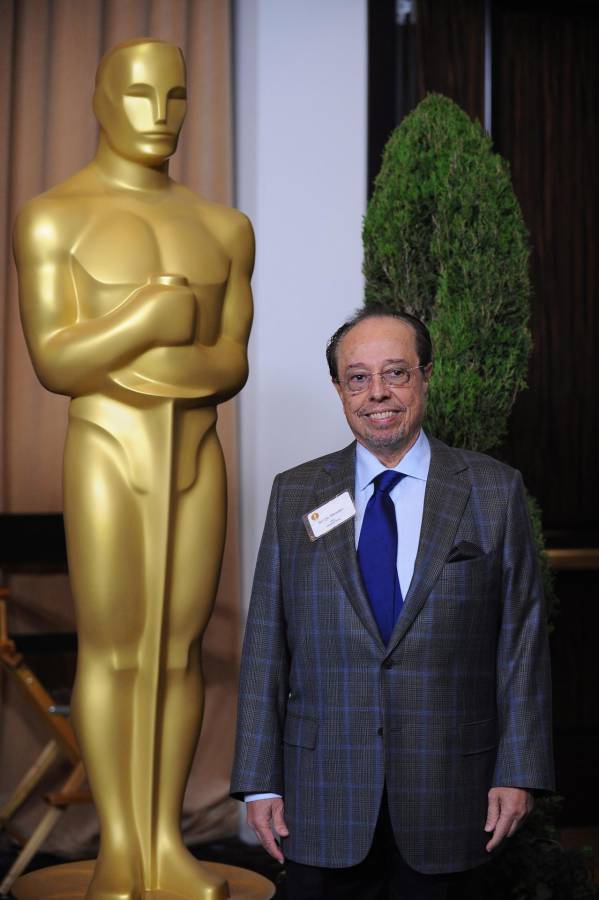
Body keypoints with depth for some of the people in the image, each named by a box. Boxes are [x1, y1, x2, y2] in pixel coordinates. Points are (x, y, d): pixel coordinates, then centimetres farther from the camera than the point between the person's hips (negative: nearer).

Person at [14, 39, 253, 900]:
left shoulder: (224, 227, 9)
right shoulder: (52, 217, -5)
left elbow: (233, 364, 4)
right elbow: (54, 364, -12)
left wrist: (178, 370, -15)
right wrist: (152, 319, -17)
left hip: (196, 458, 4)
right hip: (106, 458, -4)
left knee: (179, 650, 7)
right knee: (111, 653, -1)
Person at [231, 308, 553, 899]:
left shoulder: (493, 491, 1)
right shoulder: (294, 496, 4)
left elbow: (522, 635, 0)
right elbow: (265, 643, 3)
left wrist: (519, 772, -4)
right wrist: (259, 780, -1)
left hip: (445, 792, 0)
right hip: (325, 795, 1)